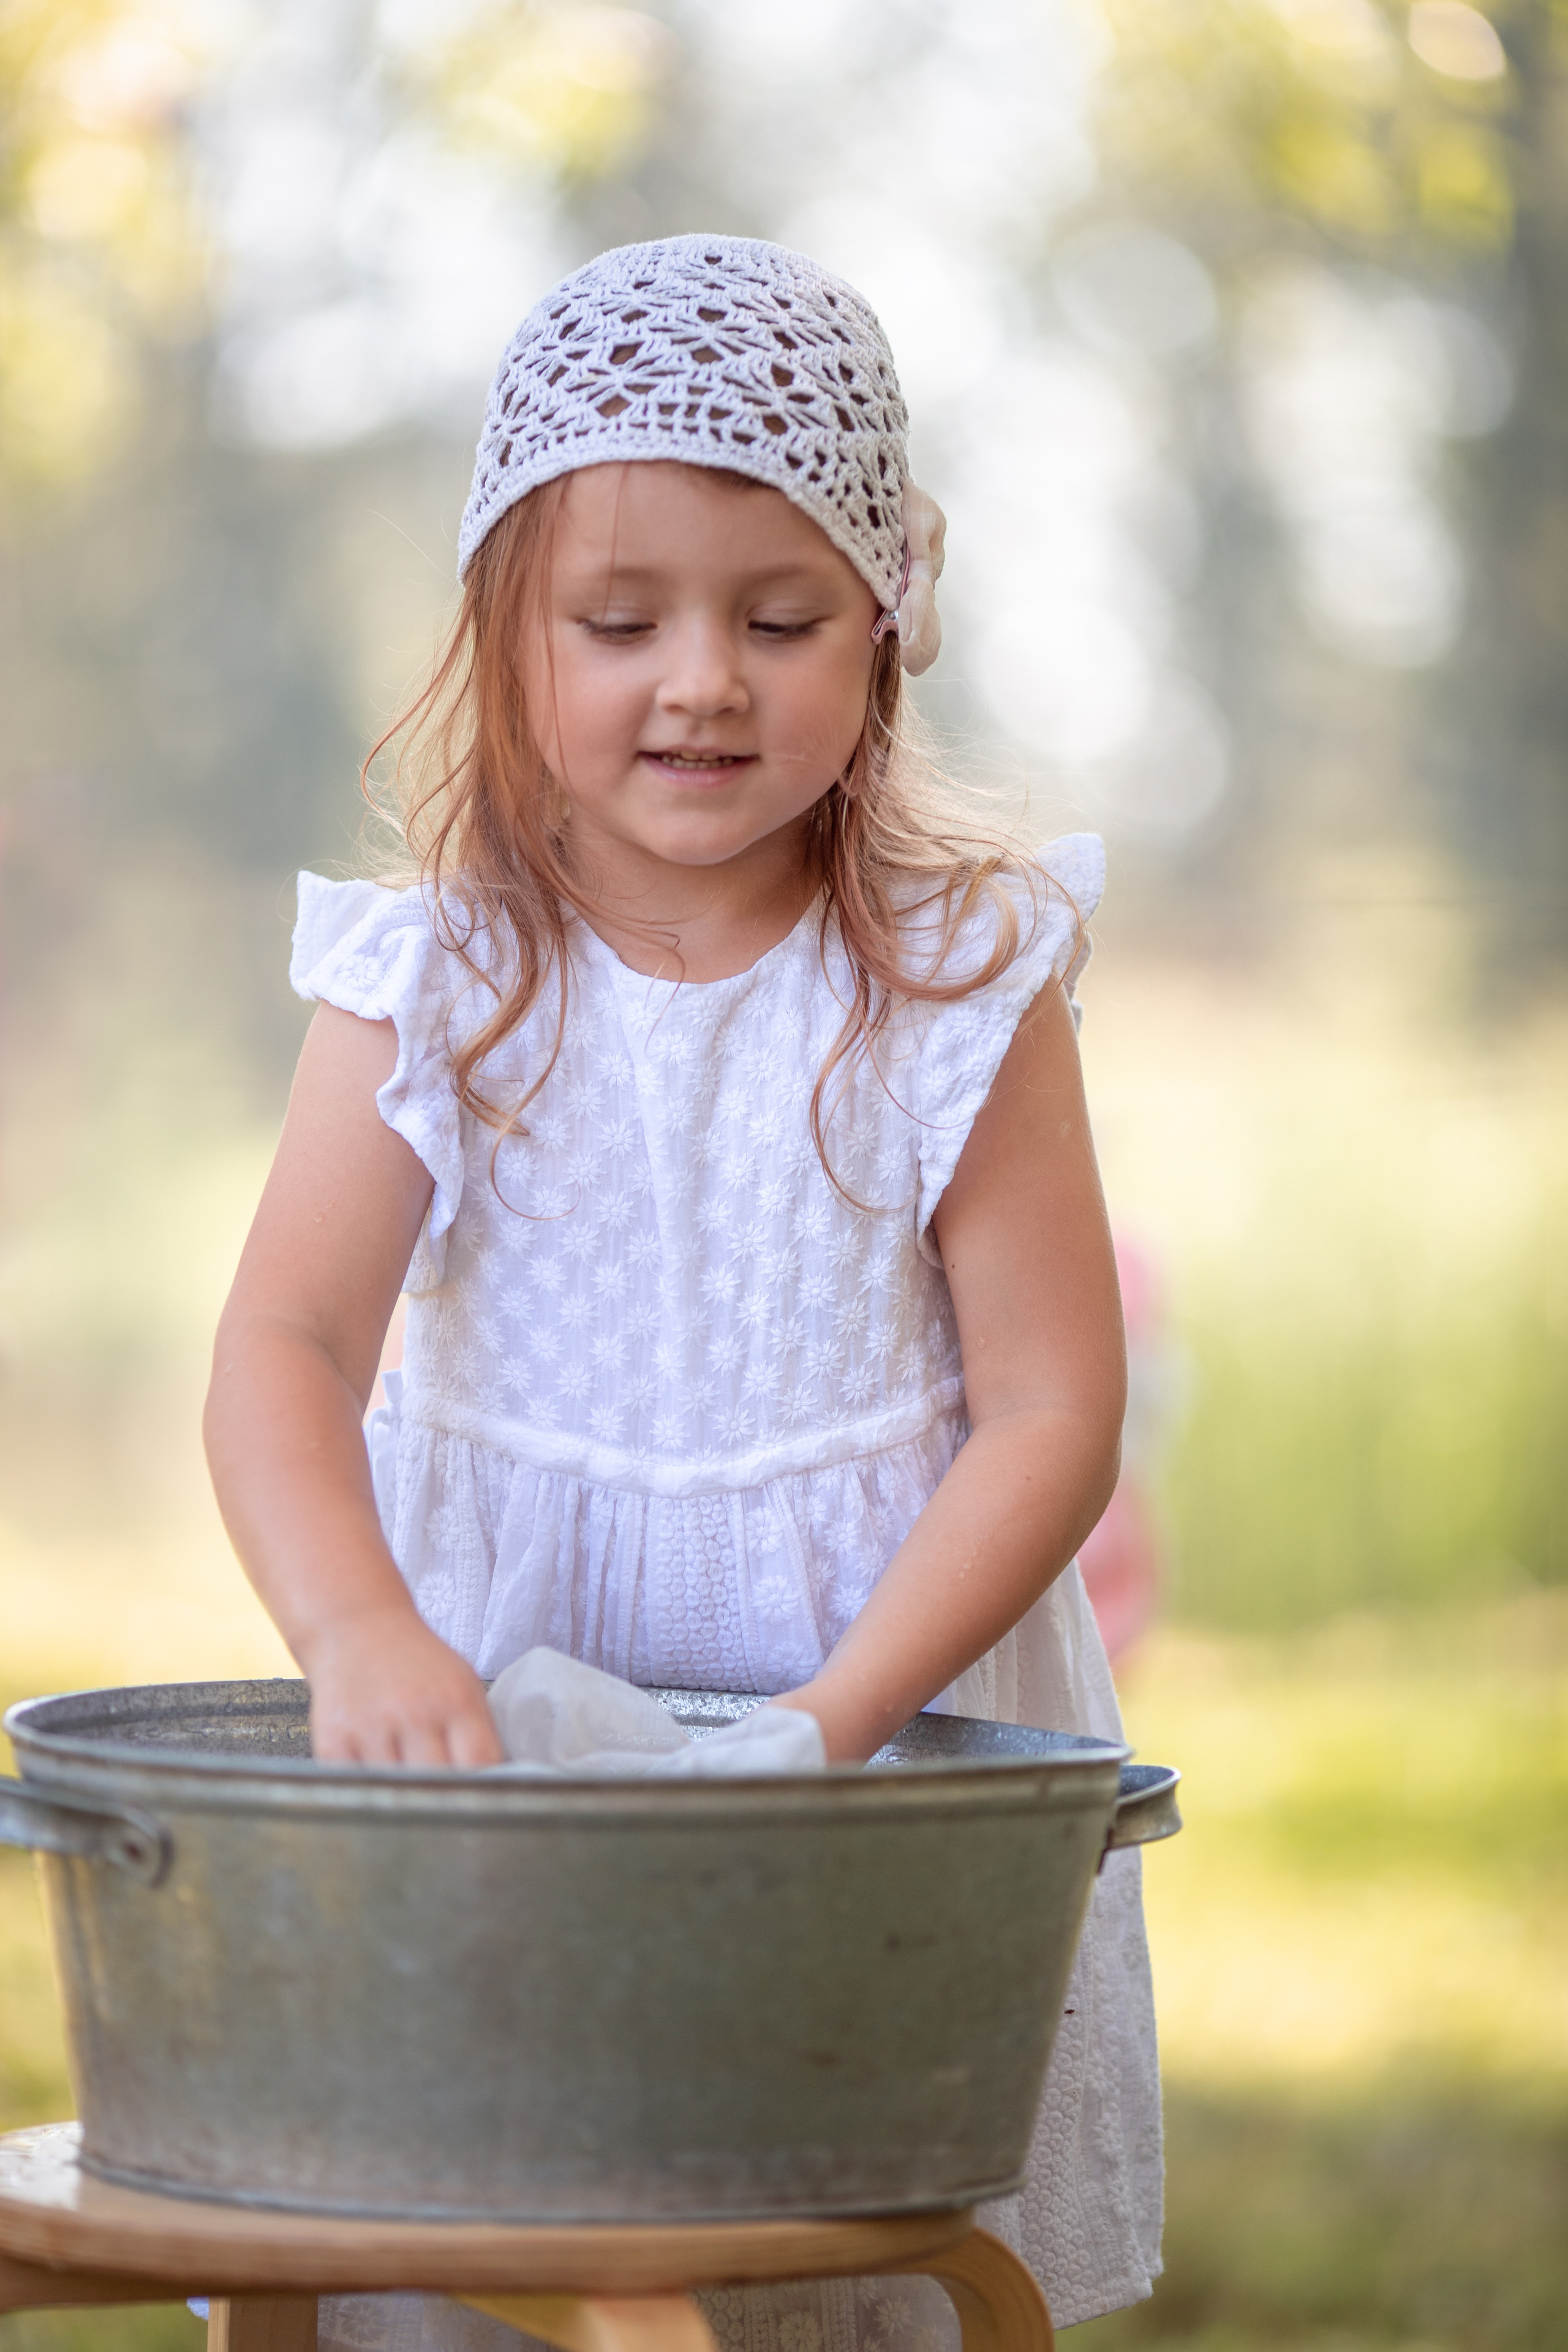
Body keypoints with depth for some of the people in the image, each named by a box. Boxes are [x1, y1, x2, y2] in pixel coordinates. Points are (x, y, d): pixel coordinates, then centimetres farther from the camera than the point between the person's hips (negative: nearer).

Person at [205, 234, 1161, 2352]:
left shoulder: (967, 987, -7)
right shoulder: (434, 990, -5)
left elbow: (1053, 1410, -8)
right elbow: (284, 1349, -13)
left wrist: (848, 1707, -21)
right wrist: (360, 1637, -31)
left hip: (893, 1714, 0)